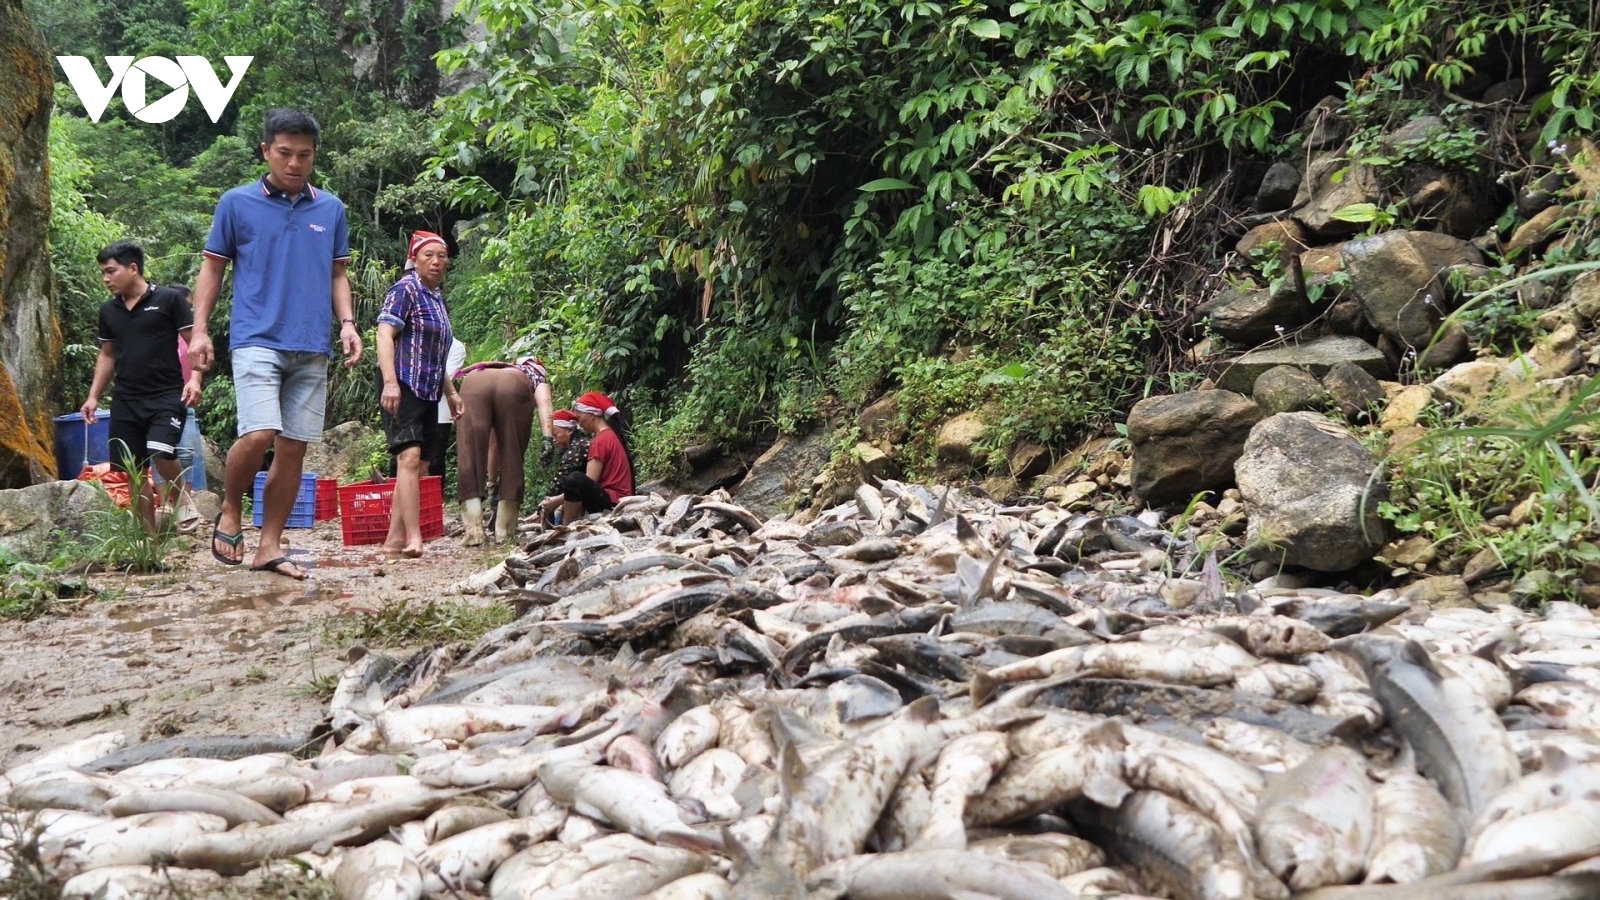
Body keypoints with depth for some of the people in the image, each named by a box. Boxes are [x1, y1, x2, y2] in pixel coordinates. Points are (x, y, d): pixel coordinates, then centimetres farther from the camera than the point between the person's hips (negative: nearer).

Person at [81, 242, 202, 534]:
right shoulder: (108, 310, 12)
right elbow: (107, 355, 21)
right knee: (134, 471, 3)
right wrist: (94, 396, 14)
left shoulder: (169, 299, -4)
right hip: (126, 401, 6)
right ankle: (150, 534, 13)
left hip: (166, 396, -5)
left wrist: (194, 379, -19)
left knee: (161, 454, -24)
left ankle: (180, 504, 4)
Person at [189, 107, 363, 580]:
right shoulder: (237, 203, 3)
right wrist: (199, 328, 0)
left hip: (312, 348, 4)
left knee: (293, 448, 4)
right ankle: (230, 513, 7)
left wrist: (347, 323, 3)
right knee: (258, 434, -19)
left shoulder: (331, 209, 11)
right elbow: (213, 267, 8)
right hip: (257, 340, -3)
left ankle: (269, 547, 13)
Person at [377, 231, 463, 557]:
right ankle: (414, 539, -27)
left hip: (428, 392, 9)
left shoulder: (437, 298, 20)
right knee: (409, 457, -19)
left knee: (417, 465, 7)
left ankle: (394, 539, 11)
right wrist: (390, 381, -27)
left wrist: (451, 391, 29)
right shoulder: (405, 289, -5)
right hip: (403, 388, -9)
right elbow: (385, 334, -16)